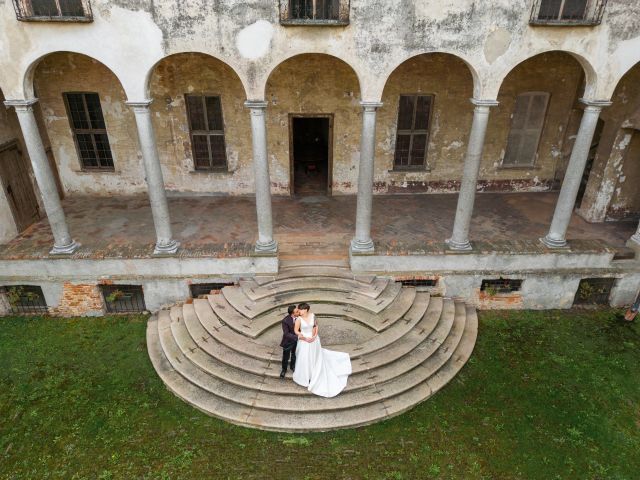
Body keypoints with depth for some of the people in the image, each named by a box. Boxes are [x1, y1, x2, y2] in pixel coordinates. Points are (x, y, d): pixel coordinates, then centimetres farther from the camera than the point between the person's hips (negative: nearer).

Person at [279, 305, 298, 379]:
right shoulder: (285, 321, -33)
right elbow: (286, 334, -32)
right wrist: (297, 337, -39)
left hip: (296, 341, 4)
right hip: (288, 342, -4)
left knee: (294, 355, 26)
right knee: (286, 357, 18)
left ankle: (293, 366, 55)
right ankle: (284, 369, 46)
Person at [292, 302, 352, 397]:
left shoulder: (312, 316, -12)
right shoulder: (299, 319, -20)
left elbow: (316, 325, 1)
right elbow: (296, 331, -14)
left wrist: (315, 336, -11)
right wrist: (305, 338, -19)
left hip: (314, 340, 3)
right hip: (304, 341, -3)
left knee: (315, 358, 20)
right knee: (304, 359, 10)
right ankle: (305, 376, 35)